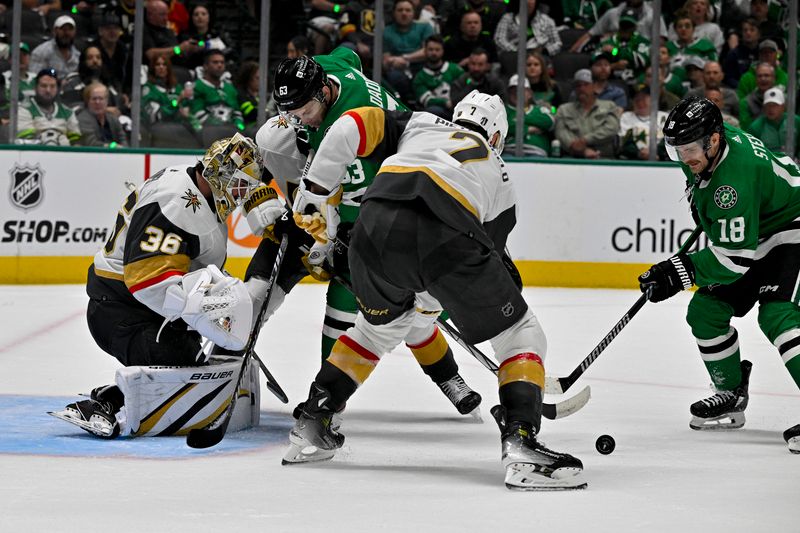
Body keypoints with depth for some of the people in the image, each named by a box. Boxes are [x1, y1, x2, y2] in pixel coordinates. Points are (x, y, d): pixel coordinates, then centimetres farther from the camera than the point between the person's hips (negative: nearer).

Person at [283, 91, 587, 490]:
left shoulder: (419, 124, 35)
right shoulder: (498, 176, 35)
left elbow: (350, 127, 18)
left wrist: (315, 194, 22)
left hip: (377, 229, 3)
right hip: (448, 237, -3)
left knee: (382, 324, 33)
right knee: (520, 335, 16)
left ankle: (310, 427, 34)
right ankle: (521, 445, -4)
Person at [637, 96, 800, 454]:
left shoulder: (736, 174, -36)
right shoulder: (704, 148, -10)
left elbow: (736, 256, -36)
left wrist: (680, 272, -35)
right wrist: (701, 205, 22)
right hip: (752, 234, 10)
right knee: (706, 310, 6)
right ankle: (732, 396, 20)